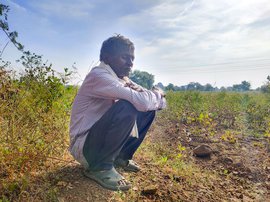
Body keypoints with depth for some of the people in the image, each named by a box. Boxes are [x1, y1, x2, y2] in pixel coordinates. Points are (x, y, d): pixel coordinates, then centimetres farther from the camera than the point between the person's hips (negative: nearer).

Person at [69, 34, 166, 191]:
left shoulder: (122, 78, 4)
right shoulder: (99, 76, -21)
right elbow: (141, 101, -34)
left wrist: (156, 96, -17)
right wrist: (158, 95, -12)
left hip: (104, 139, 8)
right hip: (84, 146, -8)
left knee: (148, 109, 3)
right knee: (127, 107, -29)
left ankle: (121, 156, 12)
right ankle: (100, 167, -13)